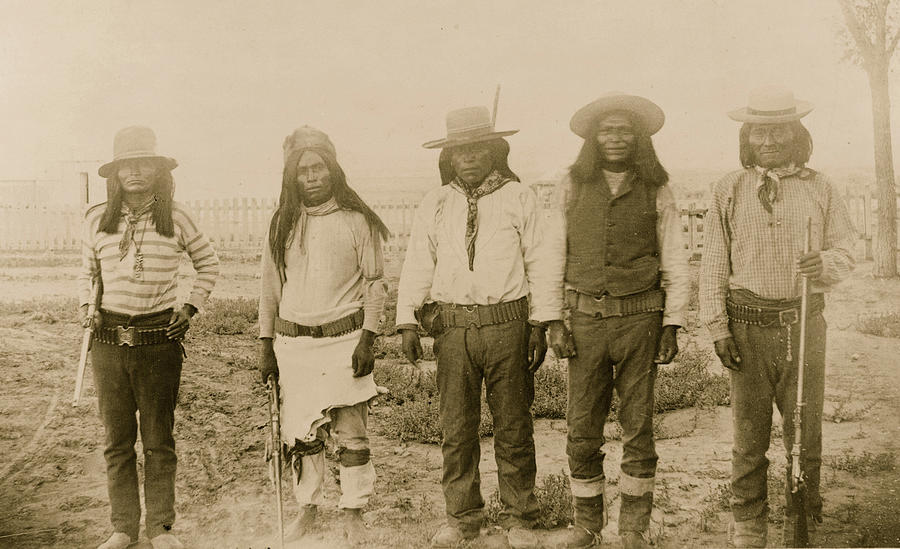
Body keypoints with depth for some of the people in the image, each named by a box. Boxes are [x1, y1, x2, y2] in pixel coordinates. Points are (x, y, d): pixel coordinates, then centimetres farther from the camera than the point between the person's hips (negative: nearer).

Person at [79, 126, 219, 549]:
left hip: (159, 339, -2)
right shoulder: (97, 219, 3)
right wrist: (85, 307, 3)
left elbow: (208, 263, 12)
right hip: (108, 339, 2)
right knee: (116, 442, 9)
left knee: (159, 440, 6)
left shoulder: (175, 217, -2)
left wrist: (191, 307, 3)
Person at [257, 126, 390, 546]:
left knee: (351, 432, -1)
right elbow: (270, 287, 12)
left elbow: (375, 283, 0)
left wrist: (368, 339, -8)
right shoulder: (282, 225, 7)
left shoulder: (356, 220, -2)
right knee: (299, 433, 9)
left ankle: (353, 513, 13)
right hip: (293, 341, 3)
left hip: (344, 340, -3)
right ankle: (307, 508, 26)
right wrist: (266, 346, 10)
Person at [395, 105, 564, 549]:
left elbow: (539, 262, 4)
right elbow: (417, 264, 11)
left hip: (507, 325, -2)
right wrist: (407, 321, 4)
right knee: (456, 429, 7)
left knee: (513, 428, 6)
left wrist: (541, 323, -1)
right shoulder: (435, 204, 10)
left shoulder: (519, 198, 4)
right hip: (452, 327, 2)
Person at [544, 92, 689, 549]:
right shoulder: (573, 186, 5)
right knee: (582, 431, 4)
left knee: (638, 429, 6)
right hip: (585, 319, 1)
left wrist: (672, 324, 1)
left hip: (640, 319, 0)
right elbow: (554, 258, 7)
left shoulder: (656, 191, 4)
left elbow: (675, 262, 7)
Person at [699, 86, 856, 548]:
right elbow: (714, 263, 4)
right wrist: (717, 327, -2)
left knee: (805, 432, 7)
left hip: (804, 323, 1)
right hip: (748, 325, -1)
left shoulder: (819, 188, 7)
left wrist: (825, 263, -15)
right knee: (749, 435, 6)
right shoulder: (729, 189, 5)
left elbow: (846, 250, 10)